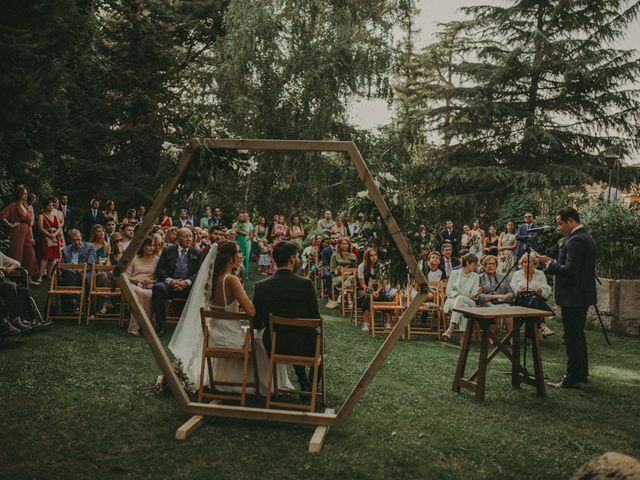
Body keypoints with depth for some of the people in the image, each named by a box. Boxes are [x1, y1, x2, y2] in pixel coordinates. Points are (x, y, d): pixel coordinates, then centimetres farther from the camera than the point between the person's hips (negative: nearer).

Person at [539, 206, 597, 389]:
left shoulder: (575, 241, -20)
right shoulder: (586, 237, 14)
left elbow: (569, 270, -25)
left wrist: (549, 263, -14)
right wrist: (554, 263, 13)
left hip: (573, 297, -11)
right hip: (582, 295, 11)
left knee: (572, 337, -4)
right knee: (578, 335, 20)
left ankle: (572, 378, 3)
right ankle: (582, 373, 30)